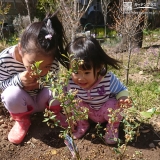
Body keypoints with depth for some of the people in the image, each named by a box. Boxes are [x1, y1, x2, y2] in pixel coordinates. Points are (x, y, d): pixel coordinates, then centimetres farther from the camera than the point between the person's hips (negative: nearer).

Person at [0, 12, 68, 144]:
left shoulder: (52, 63, -24)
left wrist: (40, 84, -31)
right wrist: (18, 80, -34)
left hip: (43, 100, 1)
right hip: (22, 104, -1)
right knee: (12, 93, -33)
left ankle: (57, 113, 7)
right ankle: (22, 121, -1)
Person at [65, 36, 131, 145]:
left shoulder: (108, 79, -33)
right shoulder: (71, 83, -26)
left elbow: (122, 90, -16)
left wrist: (123, 99, -38)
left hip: (107, 112, -2)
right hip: (89, 114, 2)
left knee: (112, 104, -32)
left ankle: (113, 127, 1)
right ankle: (82, 124, 7)